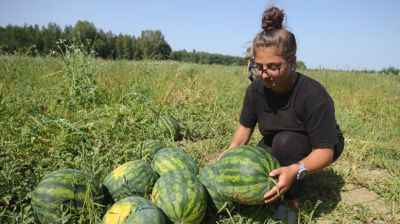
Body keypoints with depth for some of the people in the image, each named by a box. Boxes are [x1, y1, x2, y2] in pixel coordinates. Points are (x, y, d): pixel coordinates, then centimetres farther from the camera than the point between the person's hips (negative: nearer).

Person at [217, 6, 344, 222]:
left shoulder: (314, 95, -34)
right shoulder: (256, 88, -19)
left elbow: (325, 151, -31)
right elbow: (246, 126, -6)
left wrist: (295, 170, -50)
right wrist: (231, 151, -26)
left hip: (315, 149, -4)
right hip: (276, 146, 5)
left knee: (285, 141, -36)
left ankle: (292, 200, -11)